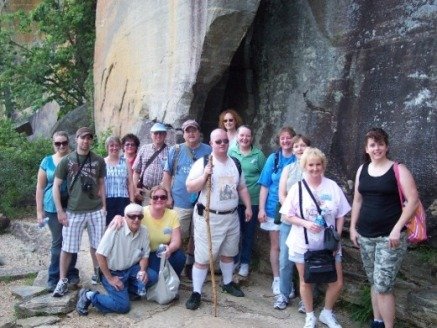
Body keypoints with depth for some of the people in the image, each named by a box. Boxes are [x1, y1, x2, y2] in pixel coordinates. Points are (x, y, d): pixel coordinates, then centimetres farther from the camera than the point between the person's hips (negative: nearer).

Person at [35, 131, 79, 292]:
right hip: (53, 209, 0)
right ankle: (53, 277, 14)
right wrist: (39, 211, 0)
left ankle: (71, 273, 24)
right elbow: (40, 188, 4)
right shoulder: (47, 161, 2)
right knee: (58, 242, 4)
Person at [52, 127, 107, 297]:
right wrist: (60, 211, -6)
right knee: (67, 247, 3)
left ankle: (97, 272, 34)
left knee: (96, 245, 12)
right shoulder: (66, 160, -3)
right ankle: (63, 280, 17)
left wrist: (104, 206, 4)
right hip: (73, 211, -1)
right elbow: (56, 186, -1)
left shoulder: (99, 161, 2)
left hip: (96, 210, 2)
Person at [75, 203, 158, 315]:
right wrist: (110, 278, -17)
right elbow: (100, 255, -21)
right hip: (113, 272, -6)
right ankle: (89, 296, 2)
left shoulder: (144, 232, -7)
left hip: (131, 269, 6)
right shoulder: (115, 230, -23)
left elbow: (144, 255, 4)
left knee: (152, 277, -17)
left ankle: (125, 290, 6)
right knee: (123, 306, -15)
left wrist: (143, 270, -17)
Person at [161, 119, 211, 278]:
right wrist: (168, 196, -2)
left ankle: (190, 264, 30)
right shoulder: (175, 150, 2)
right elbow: (167, 173, 4)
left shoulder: (208, 151, 3)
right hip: (180, 202, -1)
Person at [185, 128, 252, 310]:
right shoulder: (202, 163, -9)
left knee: (228, 253, 20)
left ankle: (228, 283, 39)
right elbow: (190, 188, -12)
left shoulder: (235, 164, 8)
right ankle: (196, 292, 10)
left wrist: (248, 206, 11)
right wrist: (204, 176, -26)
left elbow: (242, 187, 17)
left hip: (231, 217, 5)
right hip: (208, 217, -5)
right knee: (203, 257, -2)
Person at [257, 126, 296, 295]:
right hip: (274, 209, 1)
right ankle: (276, 279, 24)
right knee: (276, 245, 11)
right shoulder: (273, 159, -1)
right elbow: (265, 185, 0)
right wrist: (261, 208, -4)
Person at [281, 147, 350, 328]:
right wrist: (306, 223, -20)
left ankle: (327, 313, 32)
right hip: (303, 245, -1)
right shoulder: (297, 188, -8)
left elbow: (340, 215, 1)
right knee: (306, 282, 12)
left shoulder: (332, 186, -5)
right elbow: (288, 215, -4)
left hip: (328, 244, 1)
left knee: (337, 282, 6)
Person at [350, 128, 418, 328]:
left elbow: (413, 200, -11)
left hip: (389, 237, -5)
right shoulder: (362, 170, 8)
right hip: (365, 236, 5)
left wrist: (397, 228, -17)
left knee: (383, 285, -7)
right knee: (374, 283, 15)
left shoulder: (398, 169, -6)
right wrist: (353, 227, 11)